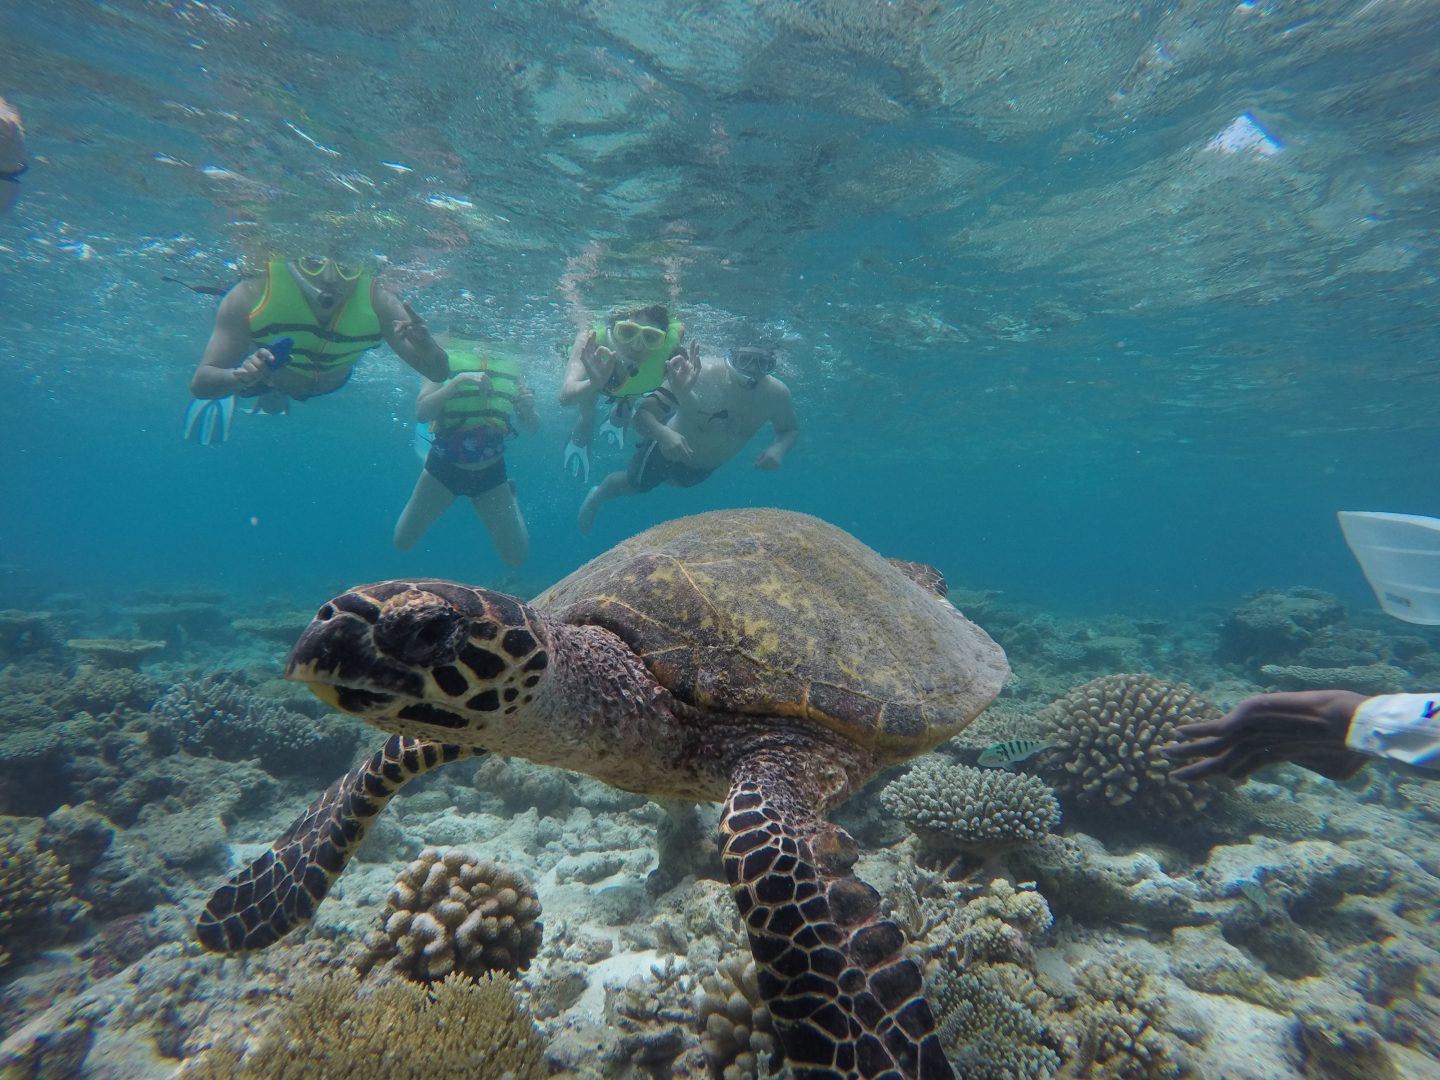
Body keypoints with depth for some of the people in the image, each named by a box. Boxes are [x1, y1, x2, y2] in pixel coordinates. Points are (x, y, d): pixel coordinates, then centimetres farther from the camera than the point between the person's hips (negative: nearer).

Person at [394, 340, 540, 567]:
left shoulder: (509, 369, -4)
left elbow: (532, 427, -1)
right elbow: (421, 413, -22)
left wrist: (529, 408, -24)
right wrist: (460, 380, -32)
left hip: (491, 472, 1)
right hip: (444, 467, -1)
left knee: (517, 557, 4)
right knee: (403, 541, 10)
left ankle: (509, 496, 30)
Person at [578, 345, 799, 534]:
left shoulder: (776, 394, -29)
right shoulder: (699, 375, -40)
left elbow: (790, 430, -8)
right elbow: (642, 414, -40)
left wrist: (779, 448, -29)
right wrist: (663, 433, -60)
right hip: (668, 449, -4)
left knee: (676, 480, 36)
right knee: (633, 484, 21)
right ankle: (597, 497, 55)